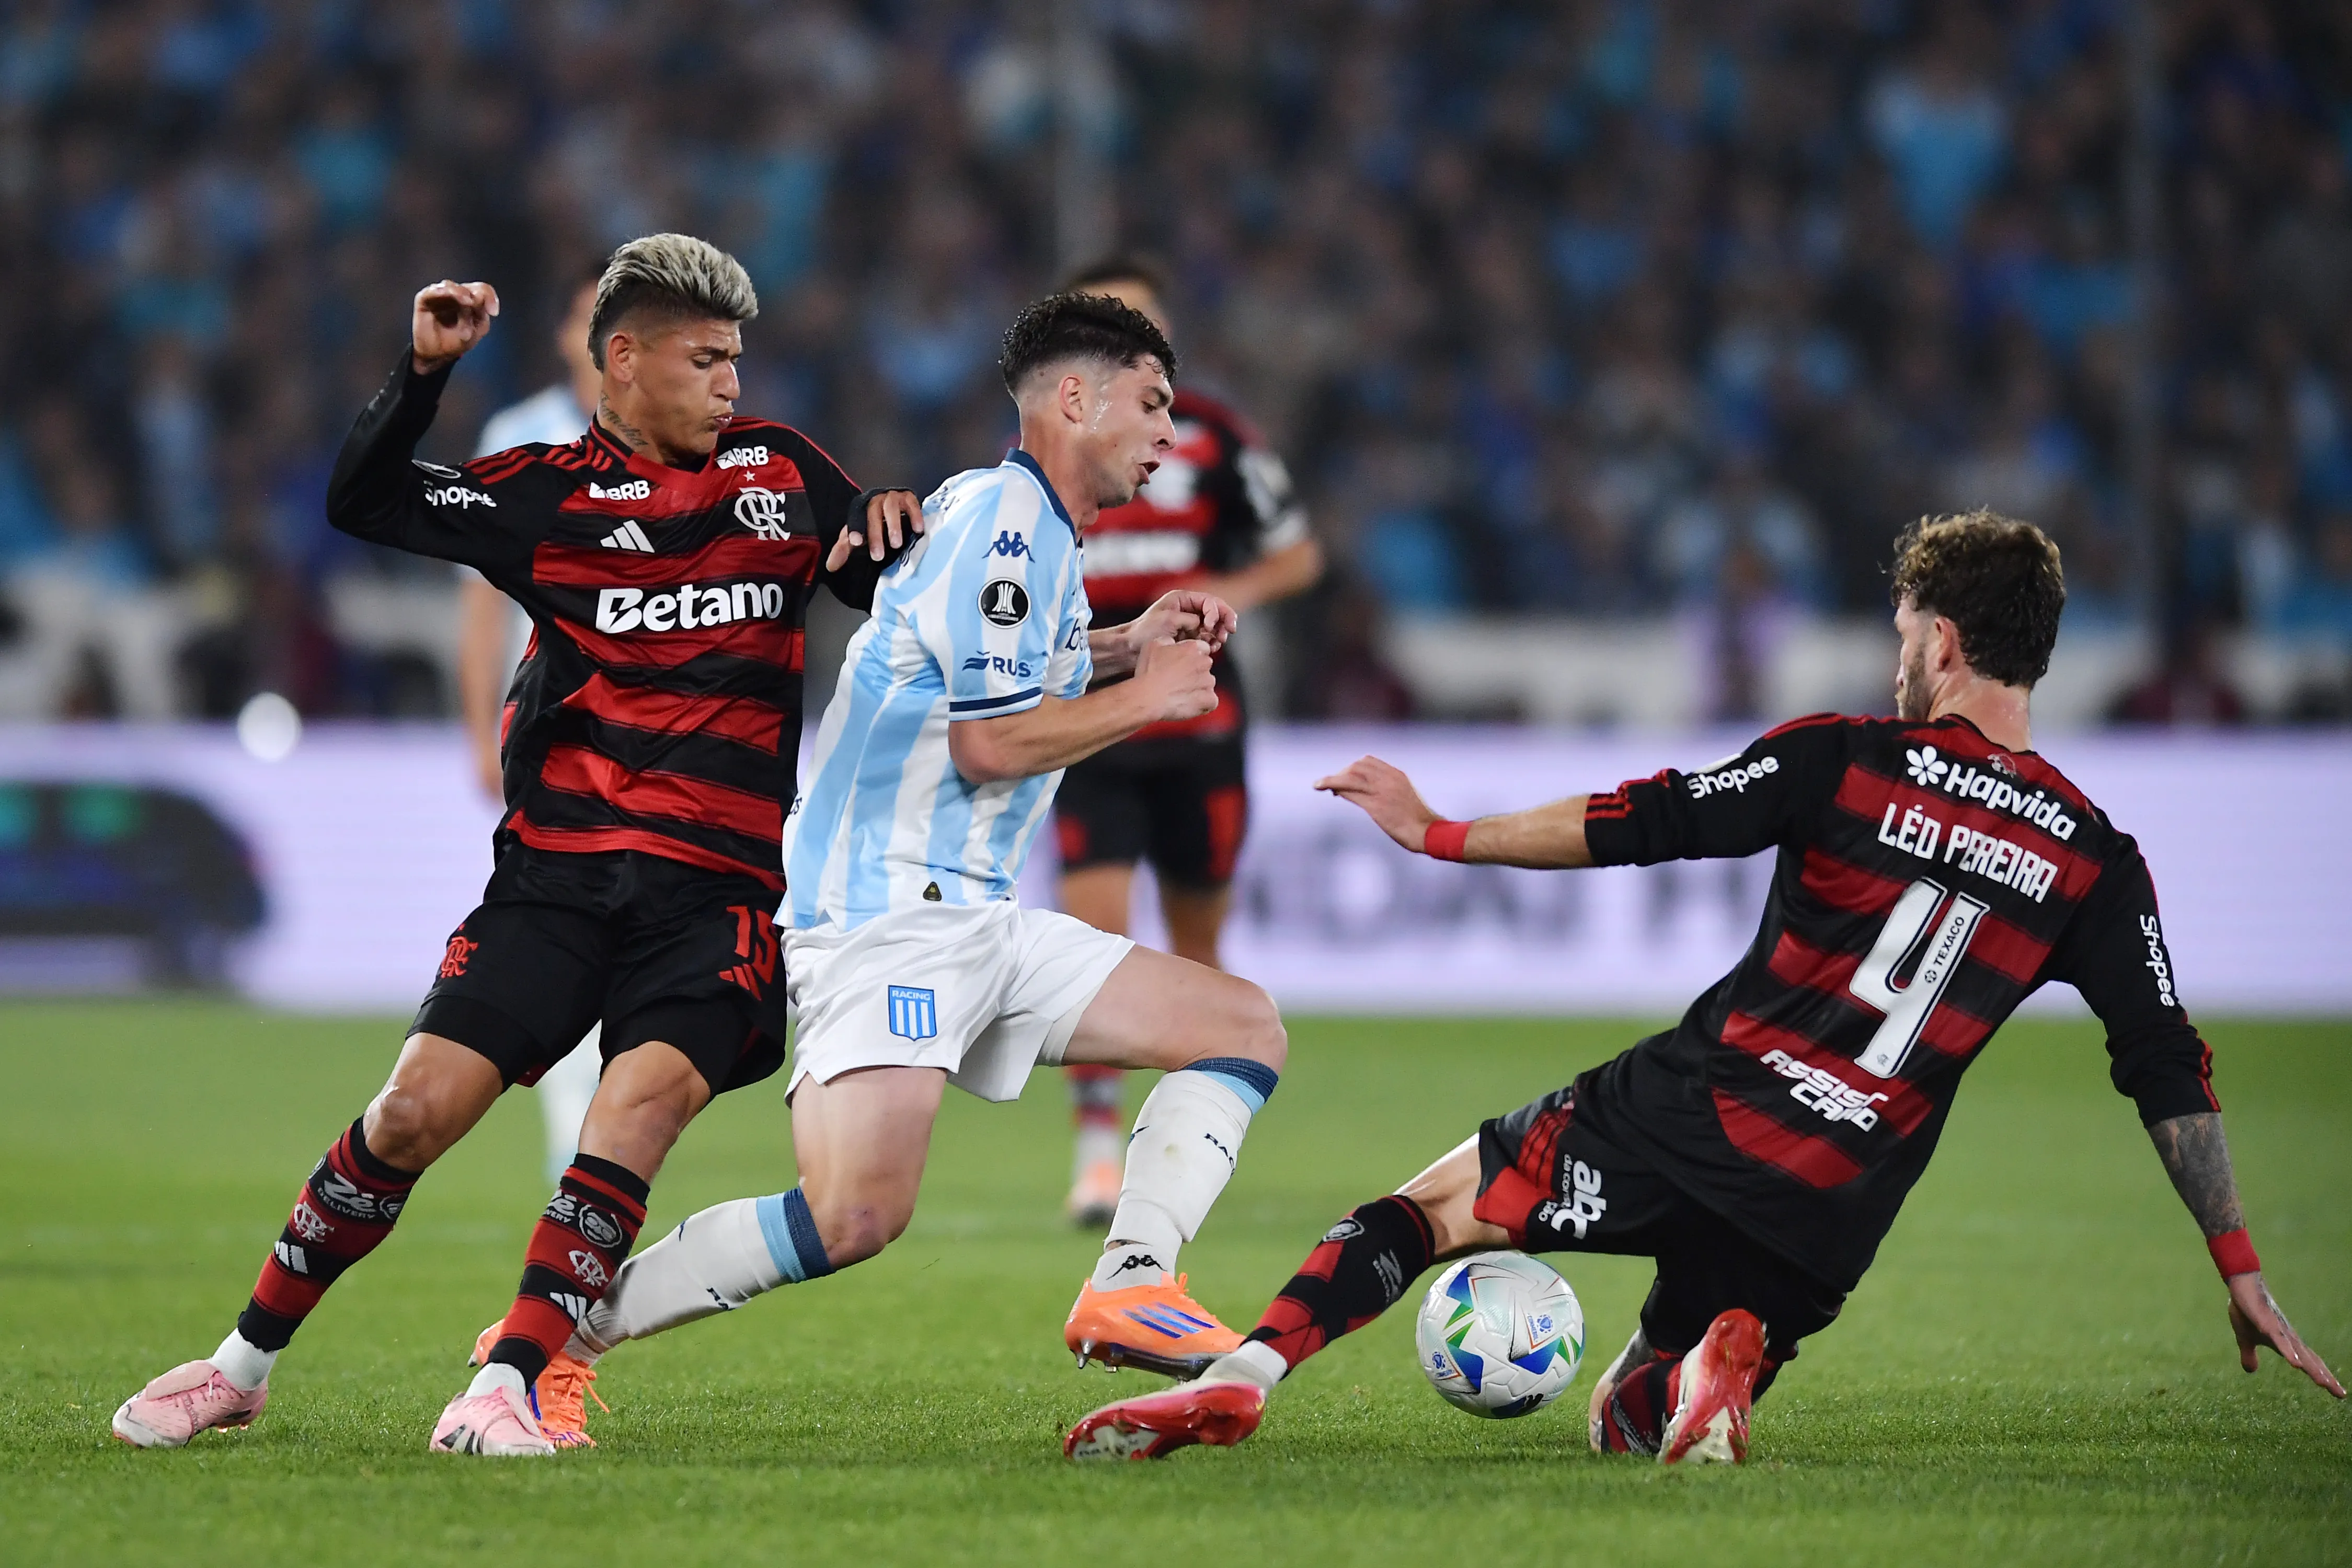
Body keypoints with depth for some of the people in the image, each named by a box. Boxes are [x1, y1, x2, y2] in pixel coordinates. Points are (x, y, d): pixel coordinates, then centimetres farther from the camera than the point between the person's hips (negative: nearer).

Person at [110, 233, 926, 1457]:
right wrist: (424, 372, -9)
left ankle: (512, 1379, -25)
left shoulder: (784, 472, 14)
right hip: (558, 870, -1)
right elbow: (362, 501, 3)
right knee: (417, 1109, -8)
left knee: (646, 1094, -25)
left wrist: (893, 527, 0)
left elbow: (892, 592, 22)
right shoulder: (549, 493, 7)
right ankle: (245, 1362, 7)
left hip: (719, 885, 1)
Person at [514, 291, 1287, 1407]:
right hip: (885, 907, -11)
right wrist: (1144, 694, -4)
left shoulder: (1032, 524, 19)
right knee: (858, 1214, -26)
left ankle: (1129, 1286, -7)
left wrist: (1122, 646, 25)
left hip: (978, 918, 11)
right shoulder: (1000, 514, -11)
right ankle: (558, 1334, -13)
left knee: (1246, 1028, 7)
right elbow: (989, 741, -17)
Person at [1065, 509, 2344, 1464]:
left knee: (1428, 1210, 12)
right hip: (1829, 1215, 3)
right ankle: (1726, 1358, -17)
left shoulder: (1844, 763, -1)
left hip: (1691, 1108, -3)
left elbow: (1644, 825, -3)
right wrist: (2240, 1268, 12)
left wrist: (1440, 836, 7)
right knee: (1625, 1424, 20)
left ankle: (1239, 1378, -13)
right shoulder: (2095, 862, 7)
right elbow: (2171, 1075, 6)